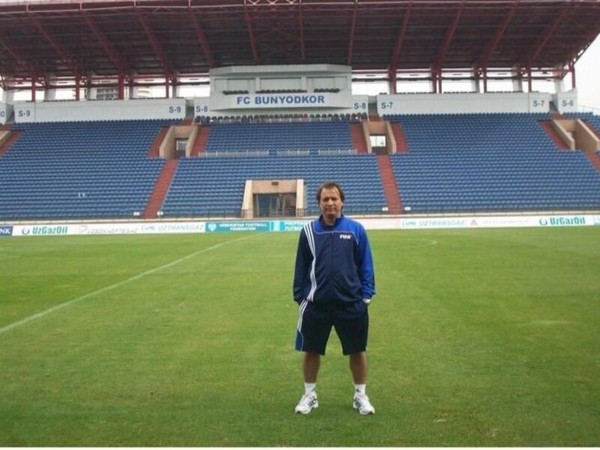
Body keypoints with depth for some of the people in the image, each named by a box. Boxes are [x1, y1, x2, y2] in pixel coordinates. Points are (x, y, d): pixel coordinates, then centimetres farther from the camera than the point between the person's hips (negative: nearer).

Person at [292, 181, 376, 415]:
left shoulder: (356, 229, -2)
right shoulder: (308, 231, 0)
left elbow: (365, 265, 3)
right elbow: (301, 266, 6)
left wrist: (366, 294, -1)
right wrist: (299, 296, 4)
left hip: (351, 303, 0)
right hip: (315, 304, 1)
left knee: (357, 350, 11)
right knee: (311, 351, 11)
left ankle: (361, 396, 30)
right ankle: (309, 395, 30)